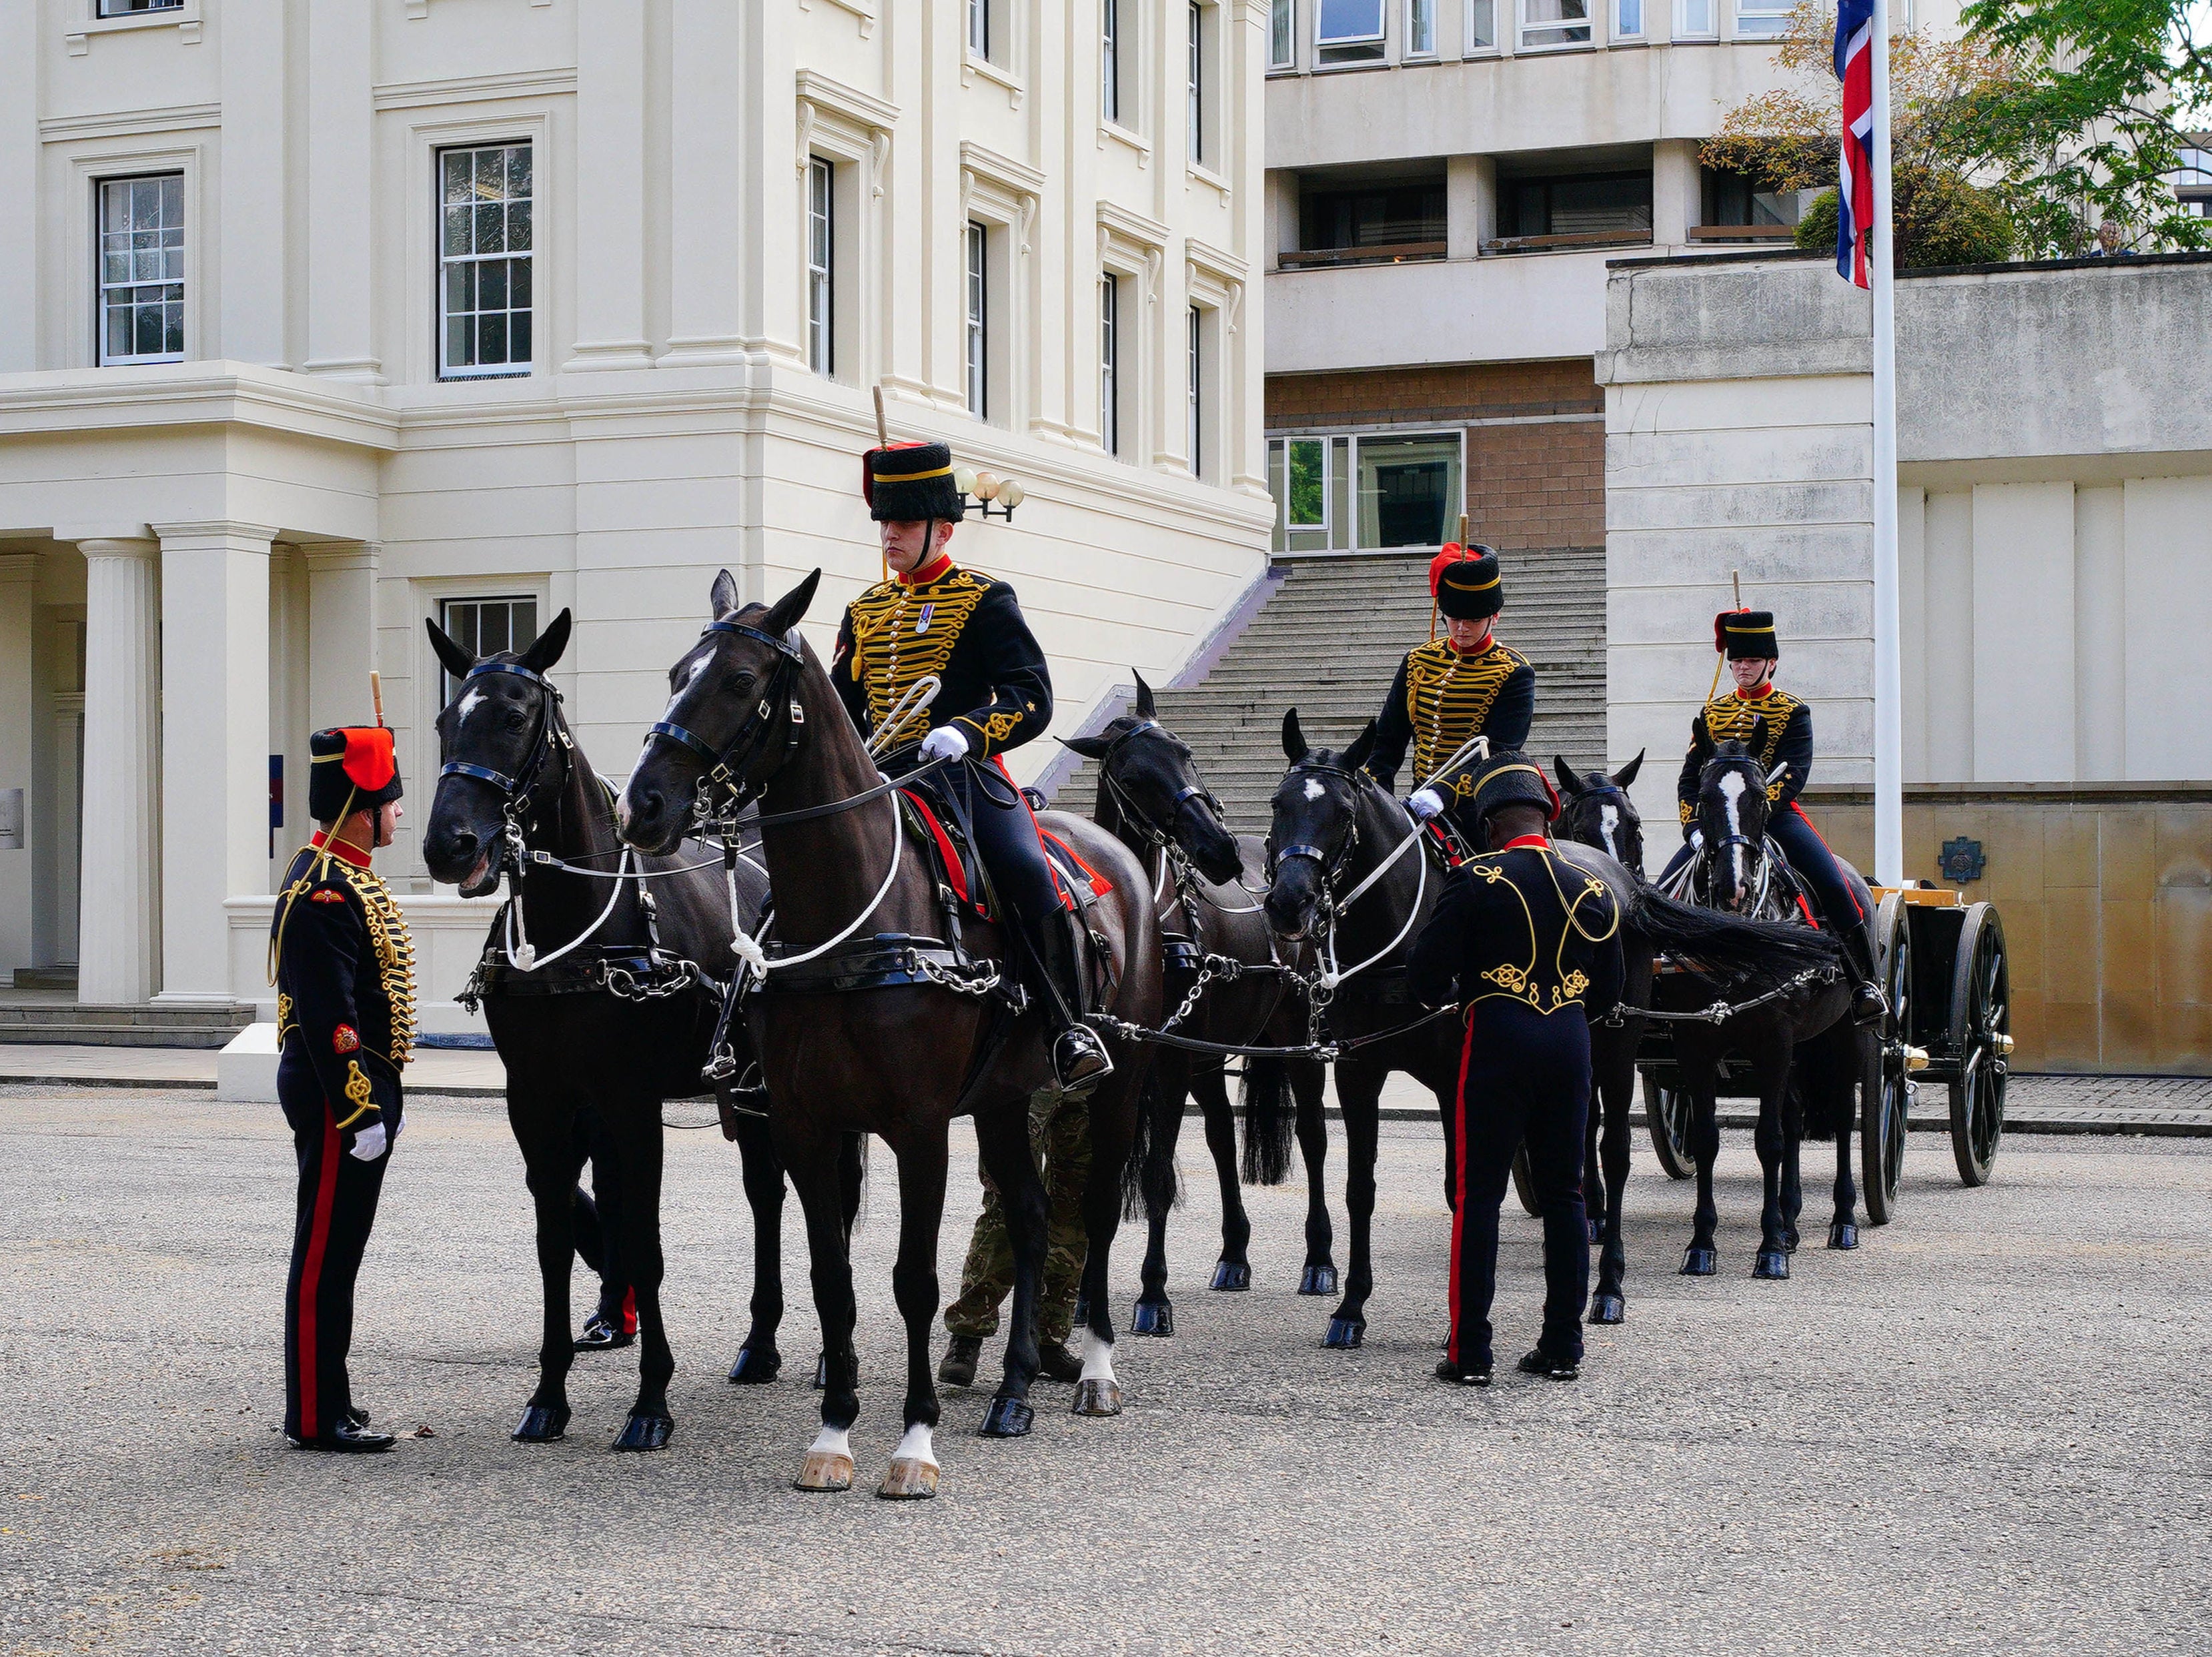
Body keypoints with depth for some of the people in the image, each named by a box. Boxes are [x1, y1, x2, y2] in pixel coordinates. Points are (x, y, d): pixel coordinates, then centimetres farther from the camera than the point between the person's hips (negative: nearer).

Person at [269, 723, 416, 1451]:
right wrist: (362, 1113, -23)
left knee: (336, 1246, 16)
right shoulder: (325, 891, -19)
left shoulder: (345, 878, 14)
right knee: (328, 1249, -4)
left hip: (361, 1087, 11)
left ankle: (321, 1397, 25)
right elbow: (328, 1018, -23)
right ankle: (318, 1417, 1)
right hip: (340, 1093, -11)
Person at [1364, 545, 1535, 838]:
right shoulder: (1418, 662, 10)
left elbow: (1497, 754, -16)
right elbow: (1388, 739, 12)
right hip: (1423, 803, 5)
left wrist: (1442, 793, -31)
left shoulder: (1515, 673, -5)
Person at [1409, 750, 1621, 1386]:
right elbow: (1609, 991, 13)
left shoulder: (1476, 880, -7)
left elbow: (1428, 975, -8)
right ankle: (1563, 1347, 13)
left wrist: (1455, 997, 13)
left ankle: (1470, 1352, -1)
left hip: (1497, 1044, -4)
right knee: (1564, 1195, 11)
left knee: (1479, 1196, 0)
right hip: (1570, 1046, 4)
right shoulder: (1591, 889, 7)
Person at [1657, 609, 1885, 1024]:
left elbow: (1793, 773, -10)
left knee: (1835, 888, -22)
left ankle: (1866, 984, -12)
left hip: (1776, 815, -3)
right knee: (1661, 894, -10)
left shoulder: (1793, 712, 4)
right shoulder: (1711, 713, 14)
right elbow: (1690, 776, 8)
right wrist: (1693, 826, -9)